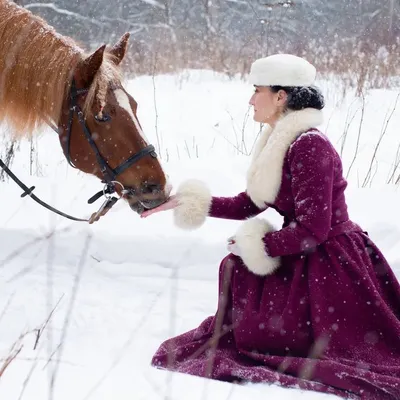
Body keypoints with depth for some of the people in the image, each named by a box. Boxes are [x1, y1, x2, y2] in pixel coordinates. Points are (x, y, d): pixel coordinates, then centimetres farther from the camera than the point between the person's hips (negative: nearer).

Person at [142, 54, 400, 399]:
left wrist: (257, 243, -11)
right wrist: (187, 201, 6)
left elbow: (312, 231, -24)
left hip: (331, 265, -9)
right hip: (303, 261, 9)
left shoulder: (309, 146, -23)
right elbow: (249, 205, 11)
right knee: (236, 268, 15)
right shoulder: (281, 142, 6)